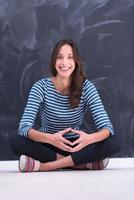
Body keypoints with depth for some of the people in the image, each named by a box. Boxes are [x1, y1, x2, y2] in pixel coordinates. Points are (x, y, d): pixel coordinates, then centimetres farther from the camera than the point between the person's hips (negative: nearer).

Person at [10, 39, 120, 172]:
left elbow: (107, 128, -19)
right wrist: (51, 139, -45)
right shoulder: (41, 87, -14)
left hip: (75, 146, 1)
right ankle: (82, 162, -24)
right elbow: (24, 127, -24)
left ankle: (45, 165, -26)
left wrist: (89, 138, -43)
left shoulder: (87, 87, -12)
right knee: (16, 142, -30)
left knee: (112, 144, -26)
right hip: (48, 146, 0)